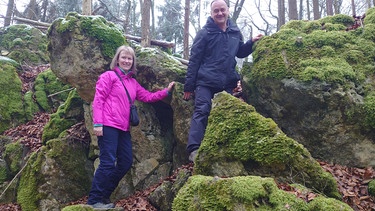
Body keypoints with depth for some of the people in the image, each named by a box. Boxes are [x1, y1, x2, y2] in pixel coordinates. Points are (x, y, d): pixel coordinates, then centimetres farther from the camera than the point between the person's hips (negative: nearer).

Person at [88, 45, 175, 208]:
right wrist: (97, 123, -15)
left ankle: (104, 195, 18)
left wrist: (166, 91, 14)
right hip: (108, 126, -8)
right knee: (108, 162, -11)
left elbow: (148, 97, 22)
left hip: (124, 128, 8)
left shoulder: (133, 82, 20)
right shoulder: (109, 76, 1)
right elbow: (98, 99, -6)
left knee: (126, 162, 7)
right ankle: (94, 200, -1)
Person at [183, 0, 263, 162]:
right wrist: (189, 86, -6)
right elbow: (194, 60, -3)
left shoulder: (235, 32, 12)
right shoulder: (204, 33, -2)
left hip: (227, 82, 5)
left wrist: (252, 43, 8)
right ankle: (194, 150, -19)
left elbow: (240, 52, 27)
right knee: (201, 112, -15)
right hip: (205, 81, -5)